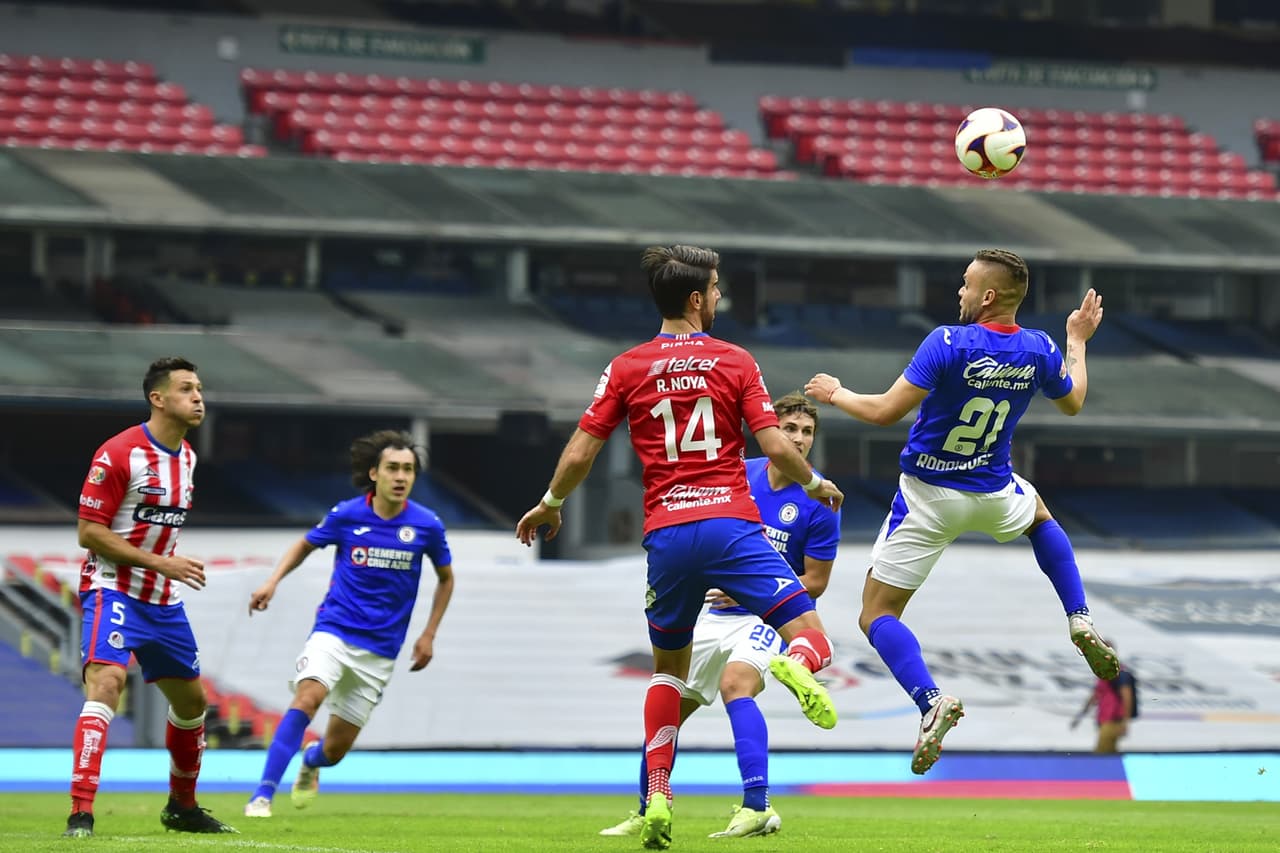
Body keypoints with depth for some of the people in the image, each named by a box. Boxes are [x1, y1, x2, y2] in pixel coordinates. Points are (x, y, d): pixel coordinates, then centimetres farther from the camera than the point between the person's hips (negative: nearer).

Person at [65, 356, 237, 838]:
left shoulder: (186, 456, 9)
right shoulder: (118, 454, -17)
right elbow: (89, 532, -17)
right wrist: (162, 563, -20)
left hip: (162, 599, 8)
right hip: (113, 590, -8)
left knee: (191, 699, 15)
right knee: (107, 681, -27)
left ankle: (182, 806, 35)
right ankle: (80, 813, -30)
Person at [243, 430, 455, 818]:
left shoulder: (427, 526, -5)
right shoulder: (345, 515, -6)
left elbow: (446, 578, 13)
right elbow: (306, 544, 14)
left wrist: (428, 635, 8)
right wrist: (273, 581, 0)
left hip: (380, 650, 1)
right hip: (334, 630, -1)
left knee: (336, 748, 4)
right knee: (308, 697, -30)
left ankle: (311, 760, 43)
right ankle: (262, 796, -28)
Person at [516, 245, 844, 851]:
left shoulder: (627, 368, 7)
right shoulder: (735, 362, 4)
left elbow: (579, 454, 5)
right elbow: (776, 447, -2)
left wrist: (549, 504, 23)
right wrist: (814, 483, 18)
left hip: (666, 533, 2)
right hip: (732, 523, -2)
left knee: (668, 668, 19)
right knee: (811, 636, -3)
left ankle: (656, 797, 5)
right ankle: (797, 665, -42)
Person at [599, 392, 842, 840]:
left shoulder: (819, 503, -13)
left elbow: (815, 583, -8)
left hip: (769, 615, -6)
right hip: (715, 613, 6)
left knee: (735, 684, -32)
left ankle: (757, 808, -37)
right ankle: (646, 814, 24)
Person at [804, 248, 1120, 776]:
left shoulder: (949, 343, -22)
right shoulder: (1039, 351, -5)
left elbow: (886, 412, -22)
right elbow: (1072, 403, 16)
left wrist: (836, 394, -3)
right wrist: (1078, 341, 30)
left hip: (927, 497, -5)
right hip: (993, 493, 5)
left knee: (877, 616, 3)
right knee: (1039, 515, 41)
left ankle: (931, 699, -23)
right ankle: (1081, 624, 26)